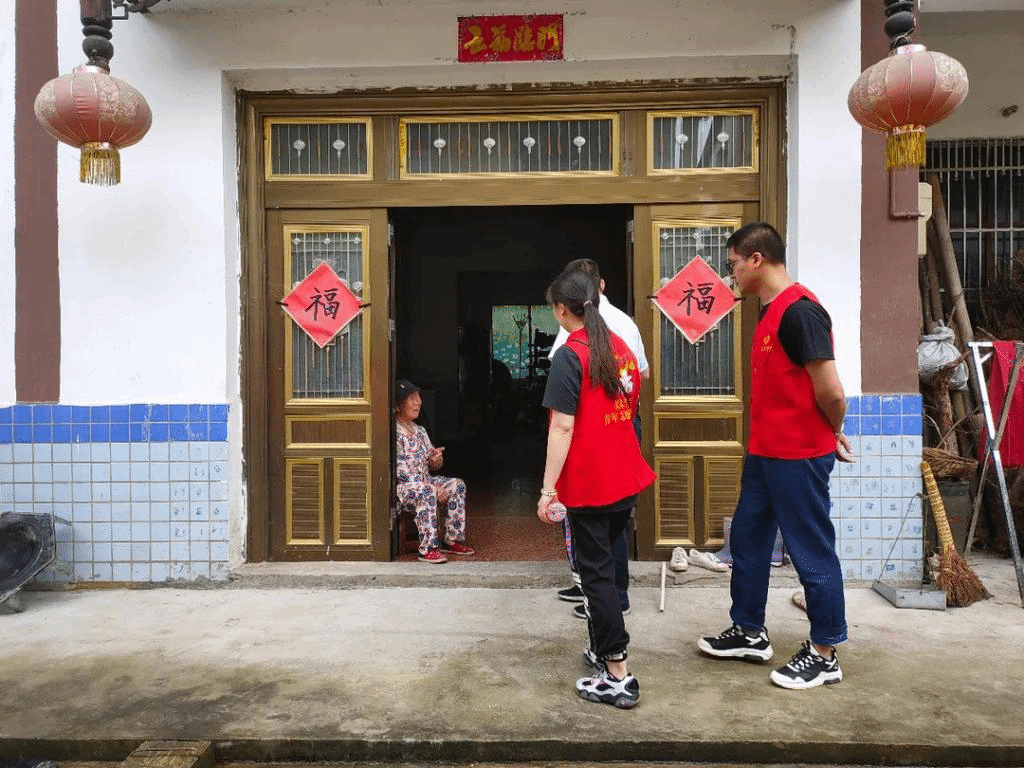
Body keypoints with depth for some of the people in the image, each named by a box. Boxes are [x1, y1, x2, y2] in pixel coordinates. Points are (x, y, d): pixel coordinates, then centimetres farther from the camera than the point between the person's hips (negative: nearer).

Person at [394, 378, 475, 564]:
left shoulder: (419, 430, 12)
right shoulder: (393, 433, -14)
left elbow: (431, 466, 18)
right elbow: (400, 471, -21)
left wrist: (436, 459, -9)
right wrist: (433, 488, -23)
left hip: (424, 481, 8)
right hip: (400, 487, -8)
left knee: (457, 485, -9)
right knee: (426, 493, -36)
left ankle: (452, 540, -4)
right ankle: (428, 549, -31)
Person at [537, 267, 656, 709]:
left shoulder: (569, 356, -15)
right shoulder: (621, 348, 8)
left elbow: (563, 427, -20)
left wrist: (547, 488, -18)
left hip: (588, 483, -7)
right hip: (626, 478, 8)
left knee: (595, 572, 1)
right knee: (603, 562, 21)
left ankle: (618, 677, 5)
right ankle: (602, 650, 33)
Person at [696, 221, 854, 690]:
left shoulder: (800, 311, -20)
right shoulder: (771, 312, 12)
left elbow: (831, 393, -21)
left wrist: (831, 437, -3)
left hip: (799, 458, -10)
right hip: (765, 453, 10)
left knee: (812, 552, 4)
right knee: (747, 540, 17)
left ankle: (824, 654, 21)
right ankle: (750, 633, 33)